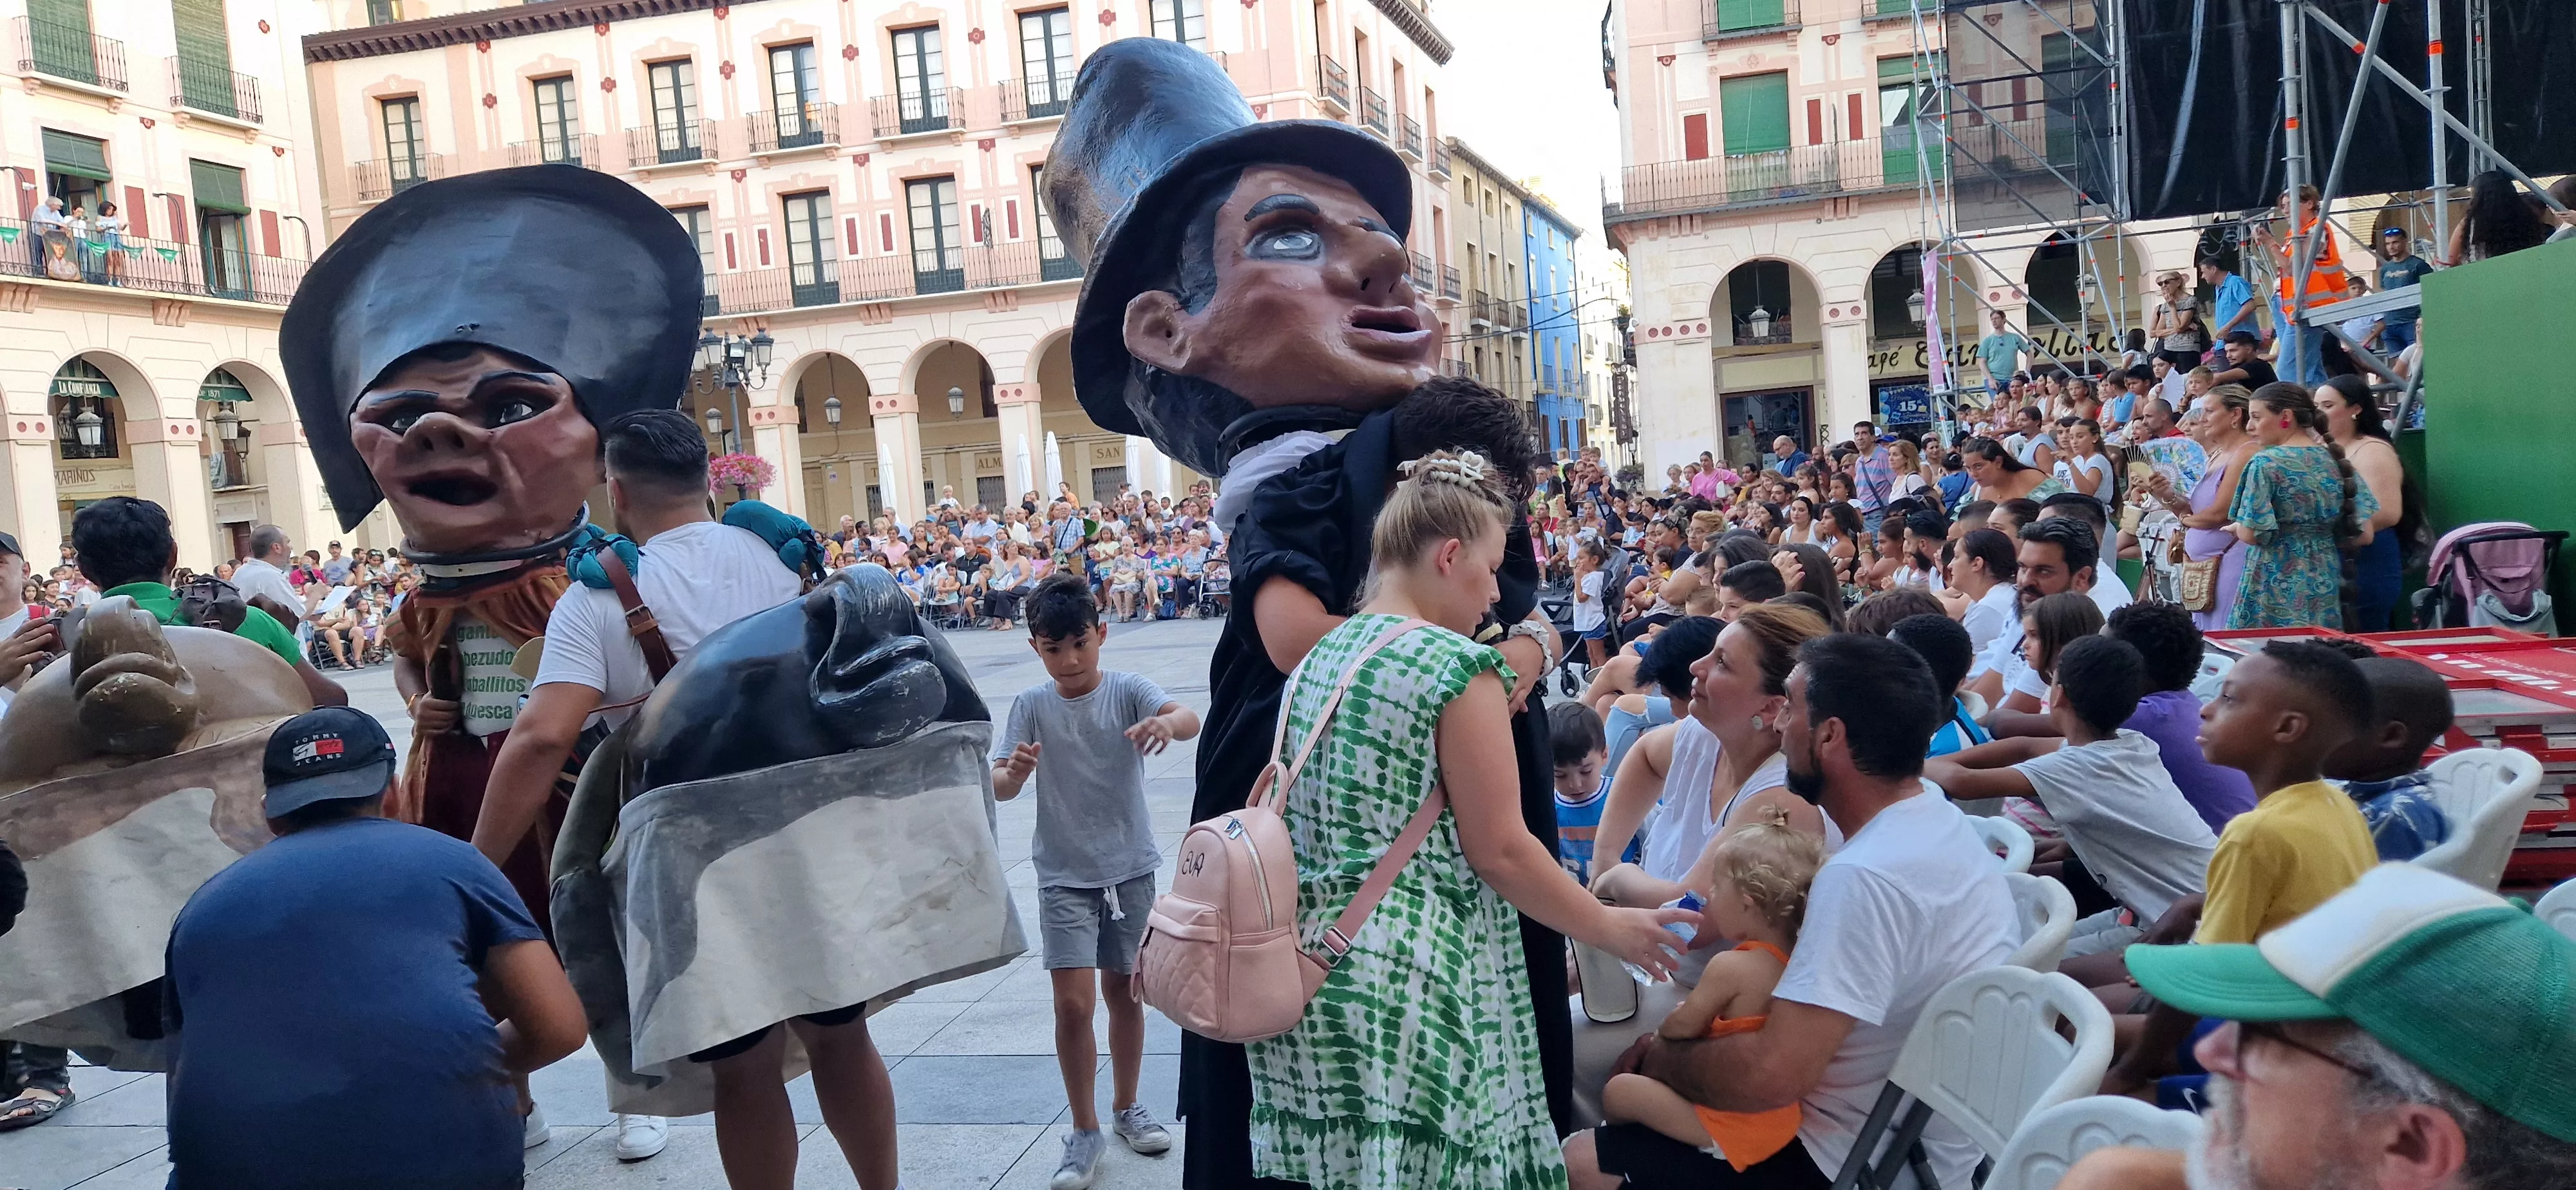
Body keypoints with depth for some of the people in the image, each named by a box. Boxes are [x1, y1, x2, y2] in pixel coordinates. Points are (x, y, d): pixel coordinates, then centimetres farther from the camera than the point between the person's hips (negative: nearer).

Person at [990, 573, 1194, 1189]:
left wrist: (1168, 722, -51)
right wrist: (1013, 773, -33)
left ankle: (1126, 1107, 33)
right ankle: (1085, 1131, 11)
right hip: (1064, 875, 0)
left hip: (1131, 867, 0)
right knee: (1073, 1003, -6)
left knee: (1123, 991, 13)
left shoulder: (1129, 689, -9)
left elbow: (1188, 718, -27)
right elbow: (999, 787, -10)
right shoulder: (1031, 705, -5)